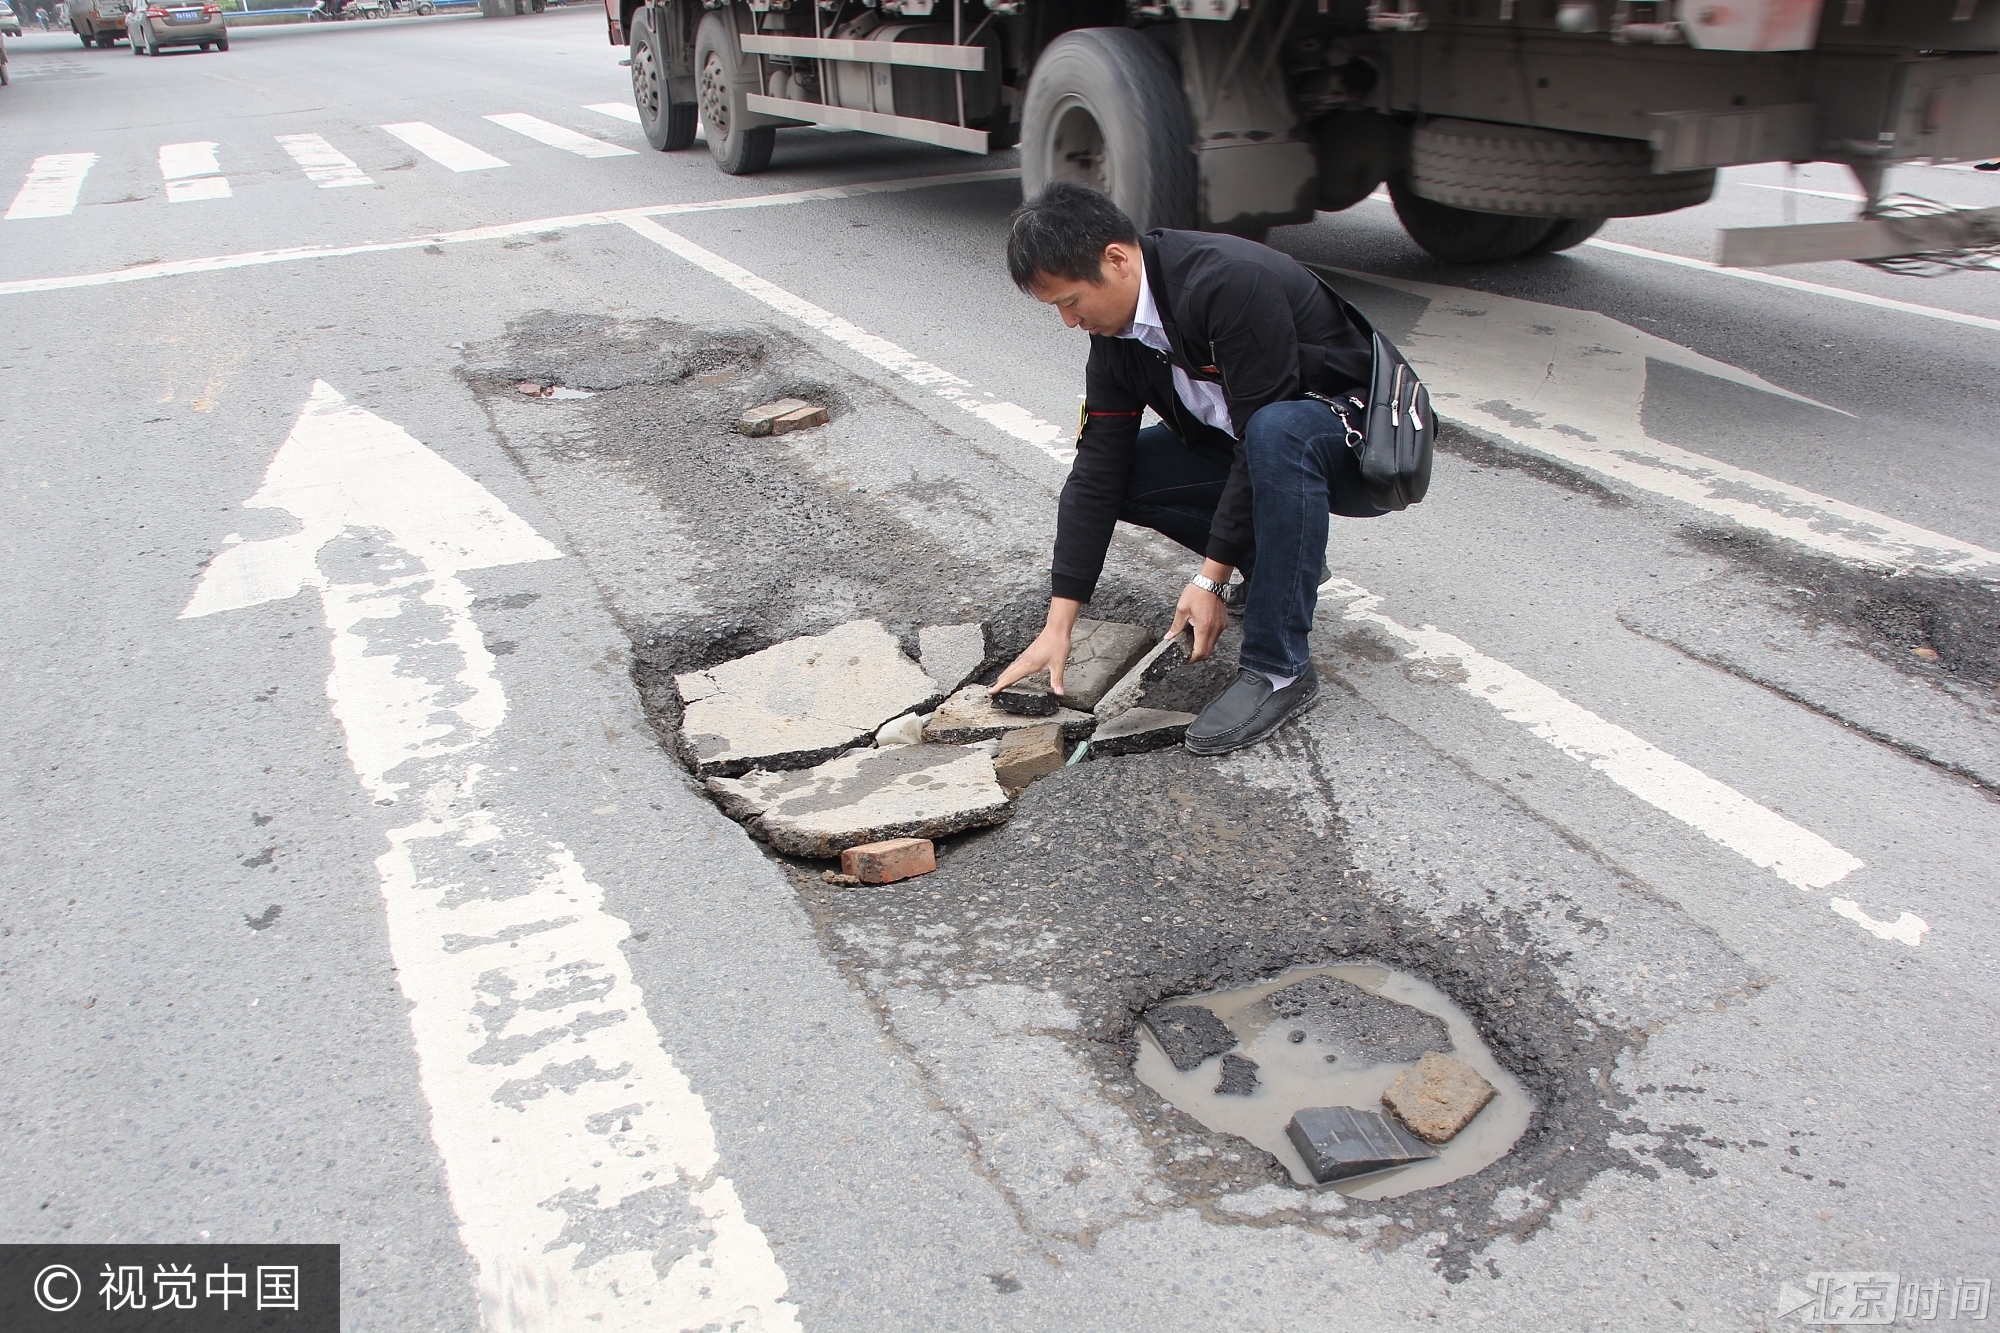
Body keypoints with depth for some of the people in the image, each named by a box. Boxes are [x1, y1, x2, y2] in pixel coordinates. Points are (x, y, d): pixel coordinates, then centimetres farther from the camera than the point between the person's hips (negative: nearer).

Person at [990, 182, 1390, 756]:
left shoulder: (1234, 284, -30)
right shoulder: (1117, 332, -6)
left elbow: (1261, 434, -29)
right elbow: (1097, 471, -8)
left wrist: (1212, 578, -25)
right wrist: (1057, 625, -11)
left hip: (1357, 442, -7)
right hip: (1245, 449, 7)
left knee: (1278, 430, -39)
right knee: (1121, 470, -9)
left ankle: (1278, 670, -28)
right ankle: (1283, 562, 8)